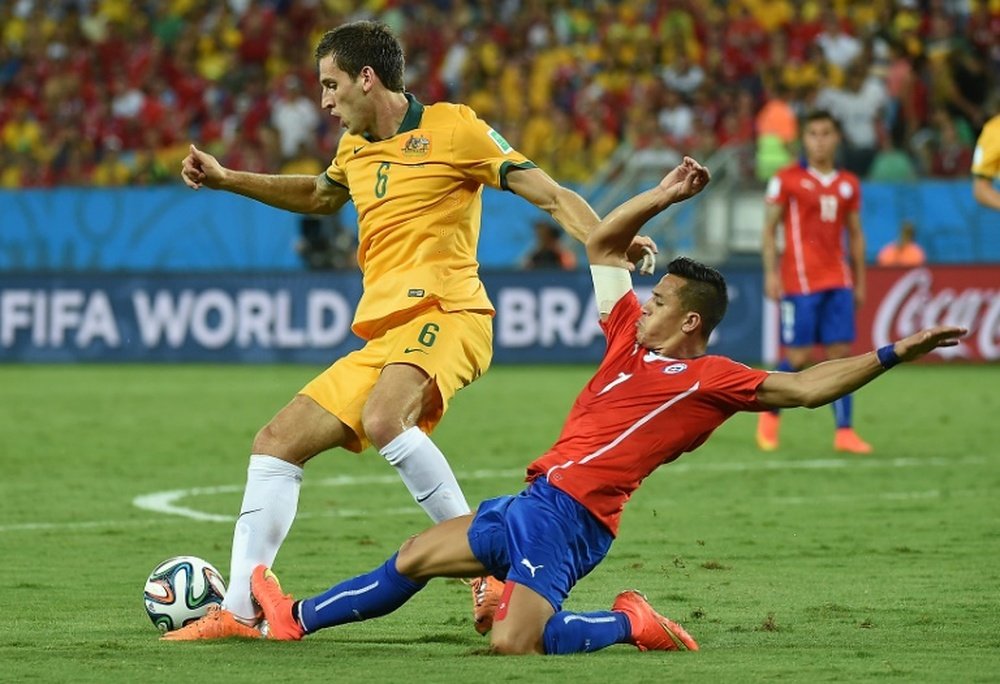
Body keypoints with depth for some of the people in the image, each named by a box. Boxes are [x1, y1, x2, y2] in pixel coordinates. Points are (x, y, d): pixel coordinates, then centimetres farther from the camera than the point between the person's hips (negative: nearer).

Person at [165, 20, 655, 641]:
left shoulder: (453, 128, -2)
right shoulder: (355, 148, 21)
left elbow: (549, 194, -5)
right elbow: (320, 196, 44)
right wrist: (226, 180, 37)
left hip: (444, 315, -9)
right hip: (380, 339, 9)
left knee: (383, 419, -36)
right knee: (277, 442, 4)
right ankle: (239, 611, 7)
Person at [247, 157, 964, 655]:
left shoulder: (710, 379, -5)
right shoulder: (632, 335, 16)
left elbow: (805, 386, -9)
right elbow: (603, 244, 24)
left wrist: (893, 354, -15)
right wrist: (663, 197, 17)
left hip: (569, 516, -9)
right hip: (535, 504, 9)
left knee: (513, 643, -28)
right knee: (412, 561, 17)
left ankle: (629, 624, -7)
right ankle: (295, 619, 29)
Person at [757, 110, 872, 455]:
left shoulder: (848, 184, 12)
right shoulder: (786, 180, -1)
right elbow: (769, 229, -1)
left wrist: (860, 280, 15)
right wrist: (771, 273, -9)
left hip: (838, 281, 4)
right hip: (799, 281, -4)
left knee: (841, 352, -2)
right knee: (799, 355, -5)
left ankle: (844, 431, 0)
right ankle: (770, 412, 20)